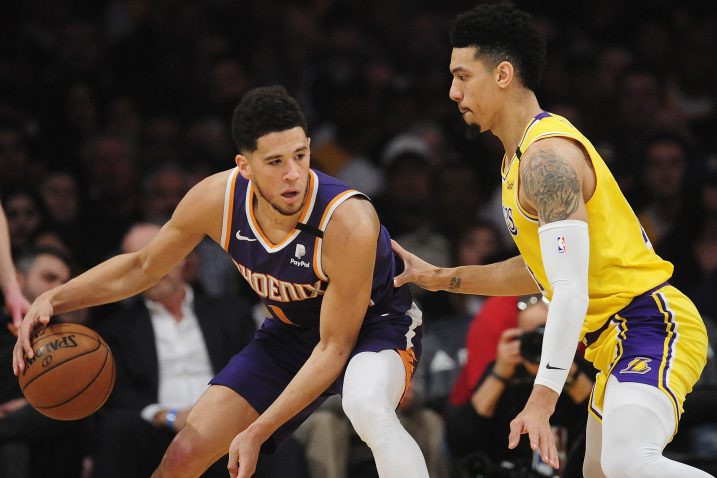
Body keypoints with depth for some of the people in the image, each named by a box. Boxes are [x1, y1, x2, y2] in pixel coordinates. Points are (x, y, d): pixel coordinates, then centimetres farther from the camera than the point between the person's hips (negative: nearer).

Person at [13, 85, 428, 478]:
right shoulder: (217, 199, -20)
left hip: (375, 326, -5)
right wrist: (55, 300, -14)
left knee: (366, 407, -41)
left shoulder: (348, 221, -35)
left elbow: (335, 346, -27)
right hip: (292, 330, 5)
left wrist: (258, 431, -30)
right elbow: (143, 267, 0)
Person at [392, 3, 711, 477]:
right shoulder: (521, 157, 16)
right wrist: (443, 278, 23)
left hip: (652, 327, -11)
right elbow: (542, 269, 26)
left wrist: (543, 399, -31)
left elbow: (571, 291, -26)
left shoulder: (546, 158, -17)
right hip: (618, 336, 11)